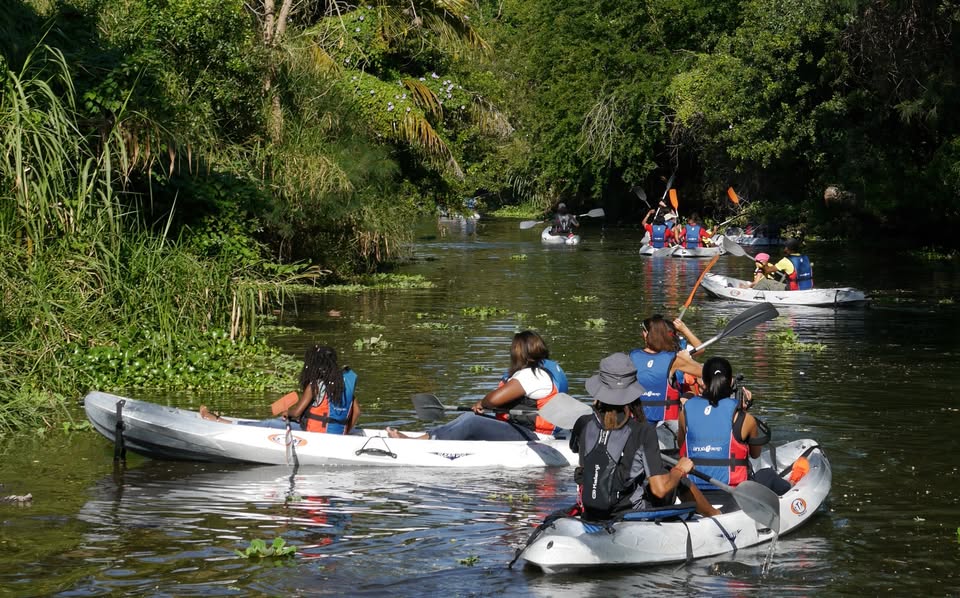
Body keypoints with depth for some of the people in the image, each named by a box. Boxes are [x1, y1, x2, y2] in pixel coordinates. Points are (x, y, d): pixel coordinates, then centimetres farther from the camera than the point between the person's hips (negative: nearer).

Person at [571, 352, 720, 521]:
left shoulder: (583, 425, -11)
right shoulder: (643, 432, -23)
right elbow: (660, 489, -23)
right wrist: (679, 470, -4)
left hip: (591, 518, 4)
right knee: (680, 482, 22)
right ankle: (716, 515, 44)